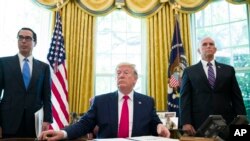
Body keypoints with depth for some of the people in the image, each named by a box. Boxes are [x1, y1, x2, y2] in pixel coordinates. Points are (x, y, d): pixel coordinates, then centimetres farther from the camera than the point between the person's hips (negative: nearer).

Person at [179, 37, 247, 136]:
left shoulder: (228, 70, 12)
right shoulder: (189, 72, 7)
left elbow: (237, 98, 9)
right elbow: (185, 99, 0)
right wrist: (186, 123, -11)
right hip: (200, 124, -1)